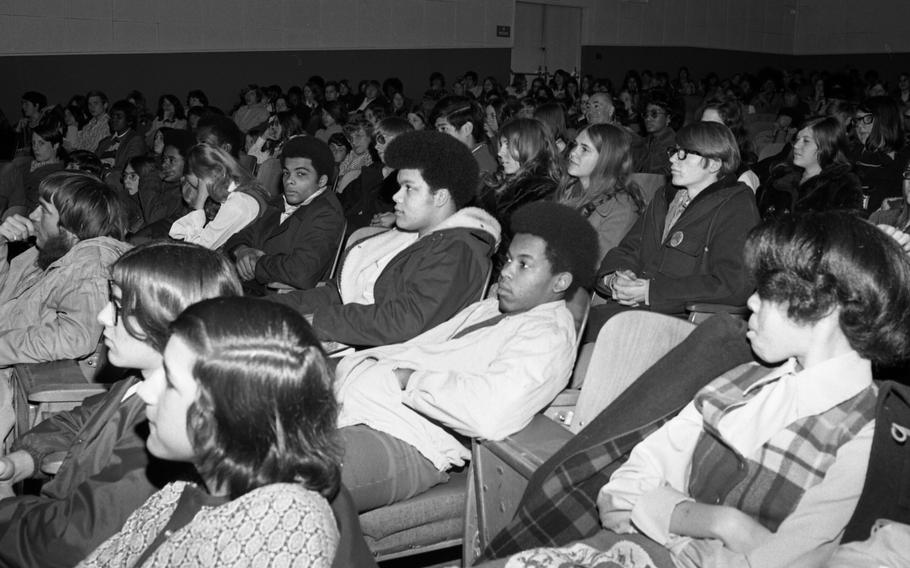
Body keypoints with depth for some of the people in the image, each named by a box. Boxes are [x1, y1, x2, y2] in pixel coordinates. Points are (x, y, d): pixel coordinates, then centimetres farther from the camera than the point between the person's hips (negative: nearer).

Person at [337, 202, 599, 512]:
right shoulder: (486, 308, 24)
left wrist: (411, 379, -13)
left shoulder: (549, 336, -6)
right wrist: (362, 365, 2)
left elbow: (492, 415, -24)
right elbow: (412, 350, 23)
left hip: (409, 441, -9)